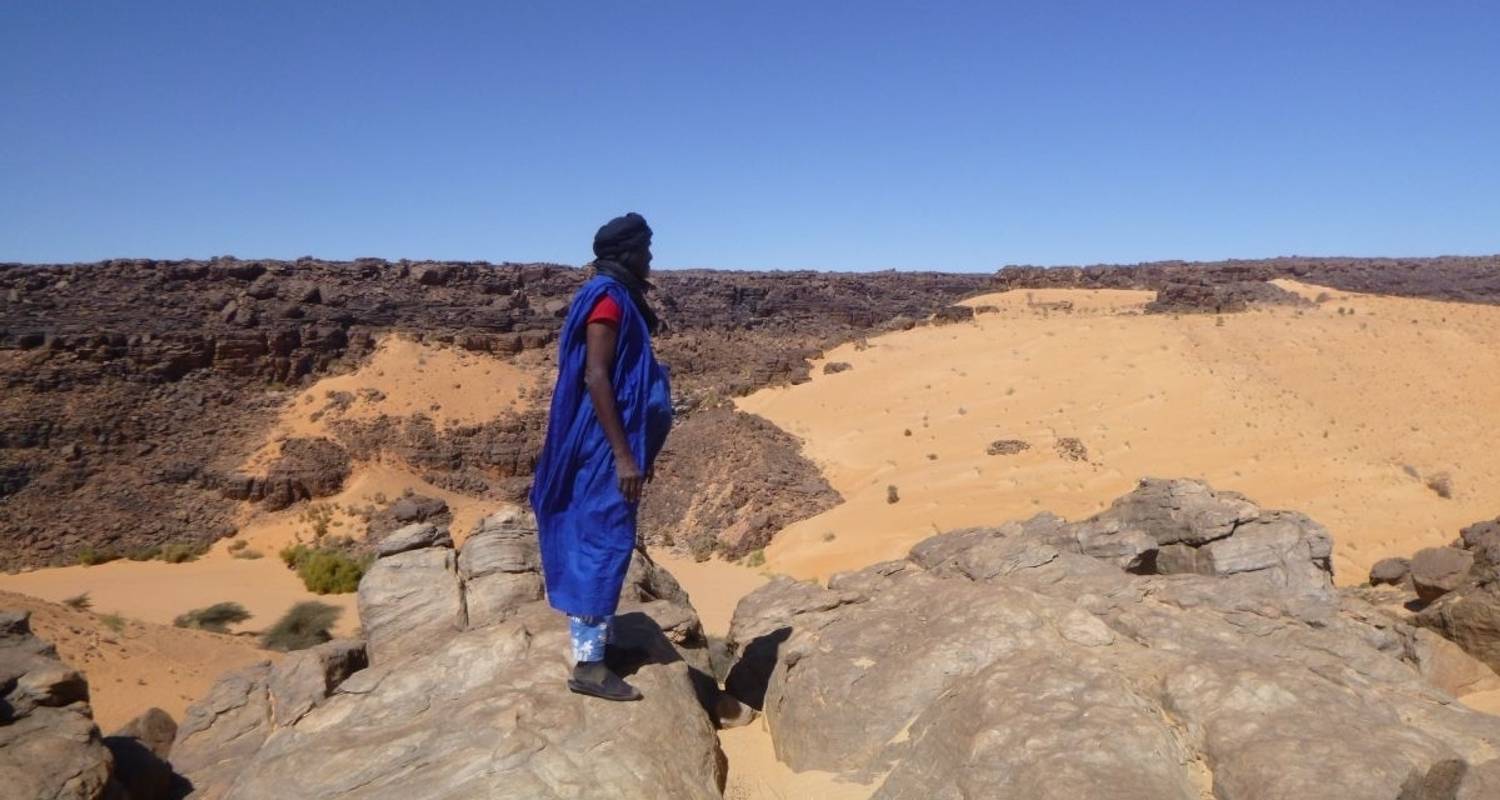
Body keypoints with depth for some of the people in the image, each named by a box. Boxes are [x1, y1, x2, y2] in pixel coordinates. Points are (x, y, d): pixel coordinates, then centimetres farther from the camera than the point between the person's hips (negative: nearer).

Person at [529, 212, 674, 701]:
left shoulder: (622, 300, 16)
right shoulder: (608, 299, -14)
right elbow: (595, 378, -22)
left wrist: (635, 451, 23)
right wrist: (623, 454, -24)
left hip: (615, 441, 10)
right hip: (606, 443, -10)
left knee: (605, 542, 15)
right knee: (603, 543, -7)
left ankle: (601, 642, 26)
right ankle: (588, 664, -1)